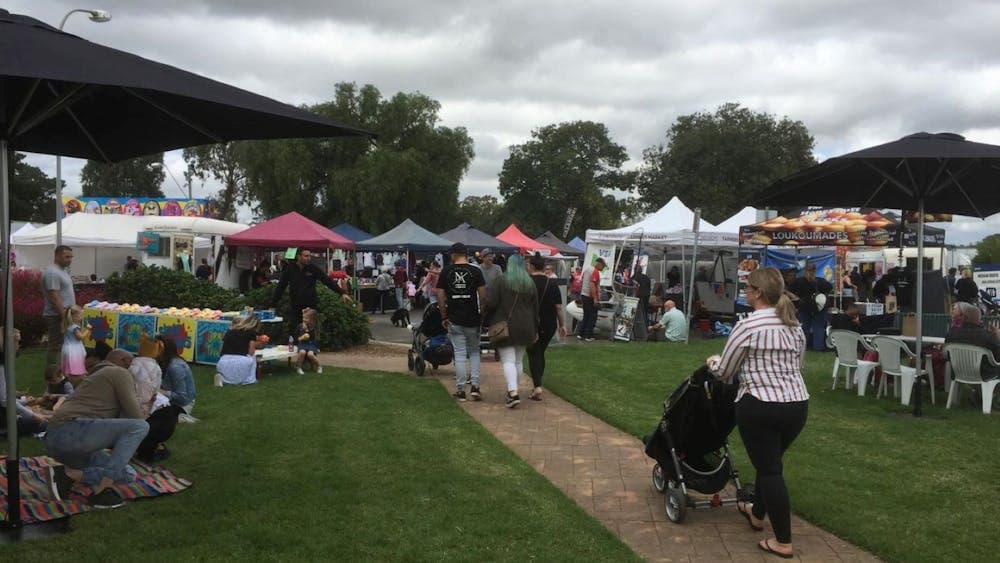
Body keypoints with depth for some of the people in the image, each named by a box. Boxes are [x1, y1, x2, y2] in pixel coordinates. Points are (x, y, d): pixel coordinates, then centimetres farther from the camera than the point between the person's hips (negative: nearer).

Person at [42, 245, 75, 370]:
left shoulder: (62, 270, 15)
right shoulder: (52, 273, -17)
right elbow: (54, 298, -22)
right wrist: (65, 316, -23)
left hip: (65, 315, 10)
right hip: (57, 317, -10)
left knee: (61, 346, 14)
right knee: (56, 347, -6)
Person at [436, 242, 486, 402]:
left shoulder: (446, 271, 0)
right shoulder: (475, 271, -3)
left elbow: (440, 296, 0)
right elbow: (483, 295, -6)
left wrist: (444, 317, 9)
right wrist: (483, 313, 7)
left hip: (454, 319, 0)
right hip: (473, 319, 0)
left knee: (459, 354, 4)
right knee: (474, 352, 14)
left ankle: (460, 390, 6)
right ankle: (475, 386, 4)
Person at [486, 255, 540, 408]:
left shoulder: (502, 280, -7)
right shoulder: (530, 283, 8)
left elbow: (491, 303, -12)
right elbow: (535, 308, 11)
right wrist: (535, 330, 19)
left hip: (505, 326, -4)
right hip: (524, 327, 5)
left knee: (508, 360, -8)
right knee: (518, 360, 15)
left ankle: (513, 392, -22)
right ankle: (512, 389, 22)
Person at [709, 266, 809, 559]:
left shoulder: (747, 326, -12)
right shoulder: (795, 326, 11)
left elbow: (724, 373, -4)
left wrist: (714, 362, 17)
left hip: (760, 407, -7)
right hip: (798, 404, 7)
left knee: (769, 469, 1)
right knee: (770, 462, 24)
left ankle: (783, 542, 6)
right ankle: (757, 513, 42)